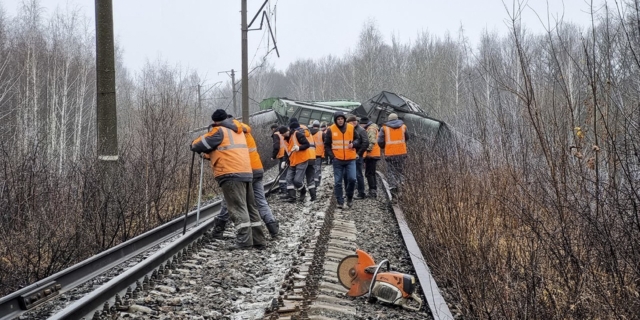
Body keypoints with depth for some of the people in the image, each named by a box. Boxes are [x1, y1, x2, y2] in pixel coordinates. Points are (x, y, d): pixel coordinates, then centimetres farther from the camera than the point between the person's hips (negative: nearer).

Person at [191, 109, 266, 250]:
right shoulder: (238, 131, 23)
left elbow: (200, 145, 1)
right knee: (250, 207, 10)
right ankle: (258, 240, 11)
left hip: (231, 174, -8)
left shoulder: (219, 131, -1)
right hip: (246, 173, 8)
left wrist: (194, 145, 23)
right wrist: (210, 153, 33)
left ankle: (244, 241, -17)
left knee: (238, 208, -11)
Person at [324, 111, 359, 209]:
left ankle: (349, 197, 13)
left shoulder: (351, 128, 2)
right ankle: (340, 202, 11)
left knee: (352, 179, -11)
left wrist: (353, 143, -10)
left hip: (350, 159, 0)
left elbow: (357, 139, 12)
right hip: (337, 160, 0)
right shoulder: (331, 130, -2)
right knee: (338, 182, 2)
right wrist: (332, 155, -7)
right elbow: (327, 145, 5)